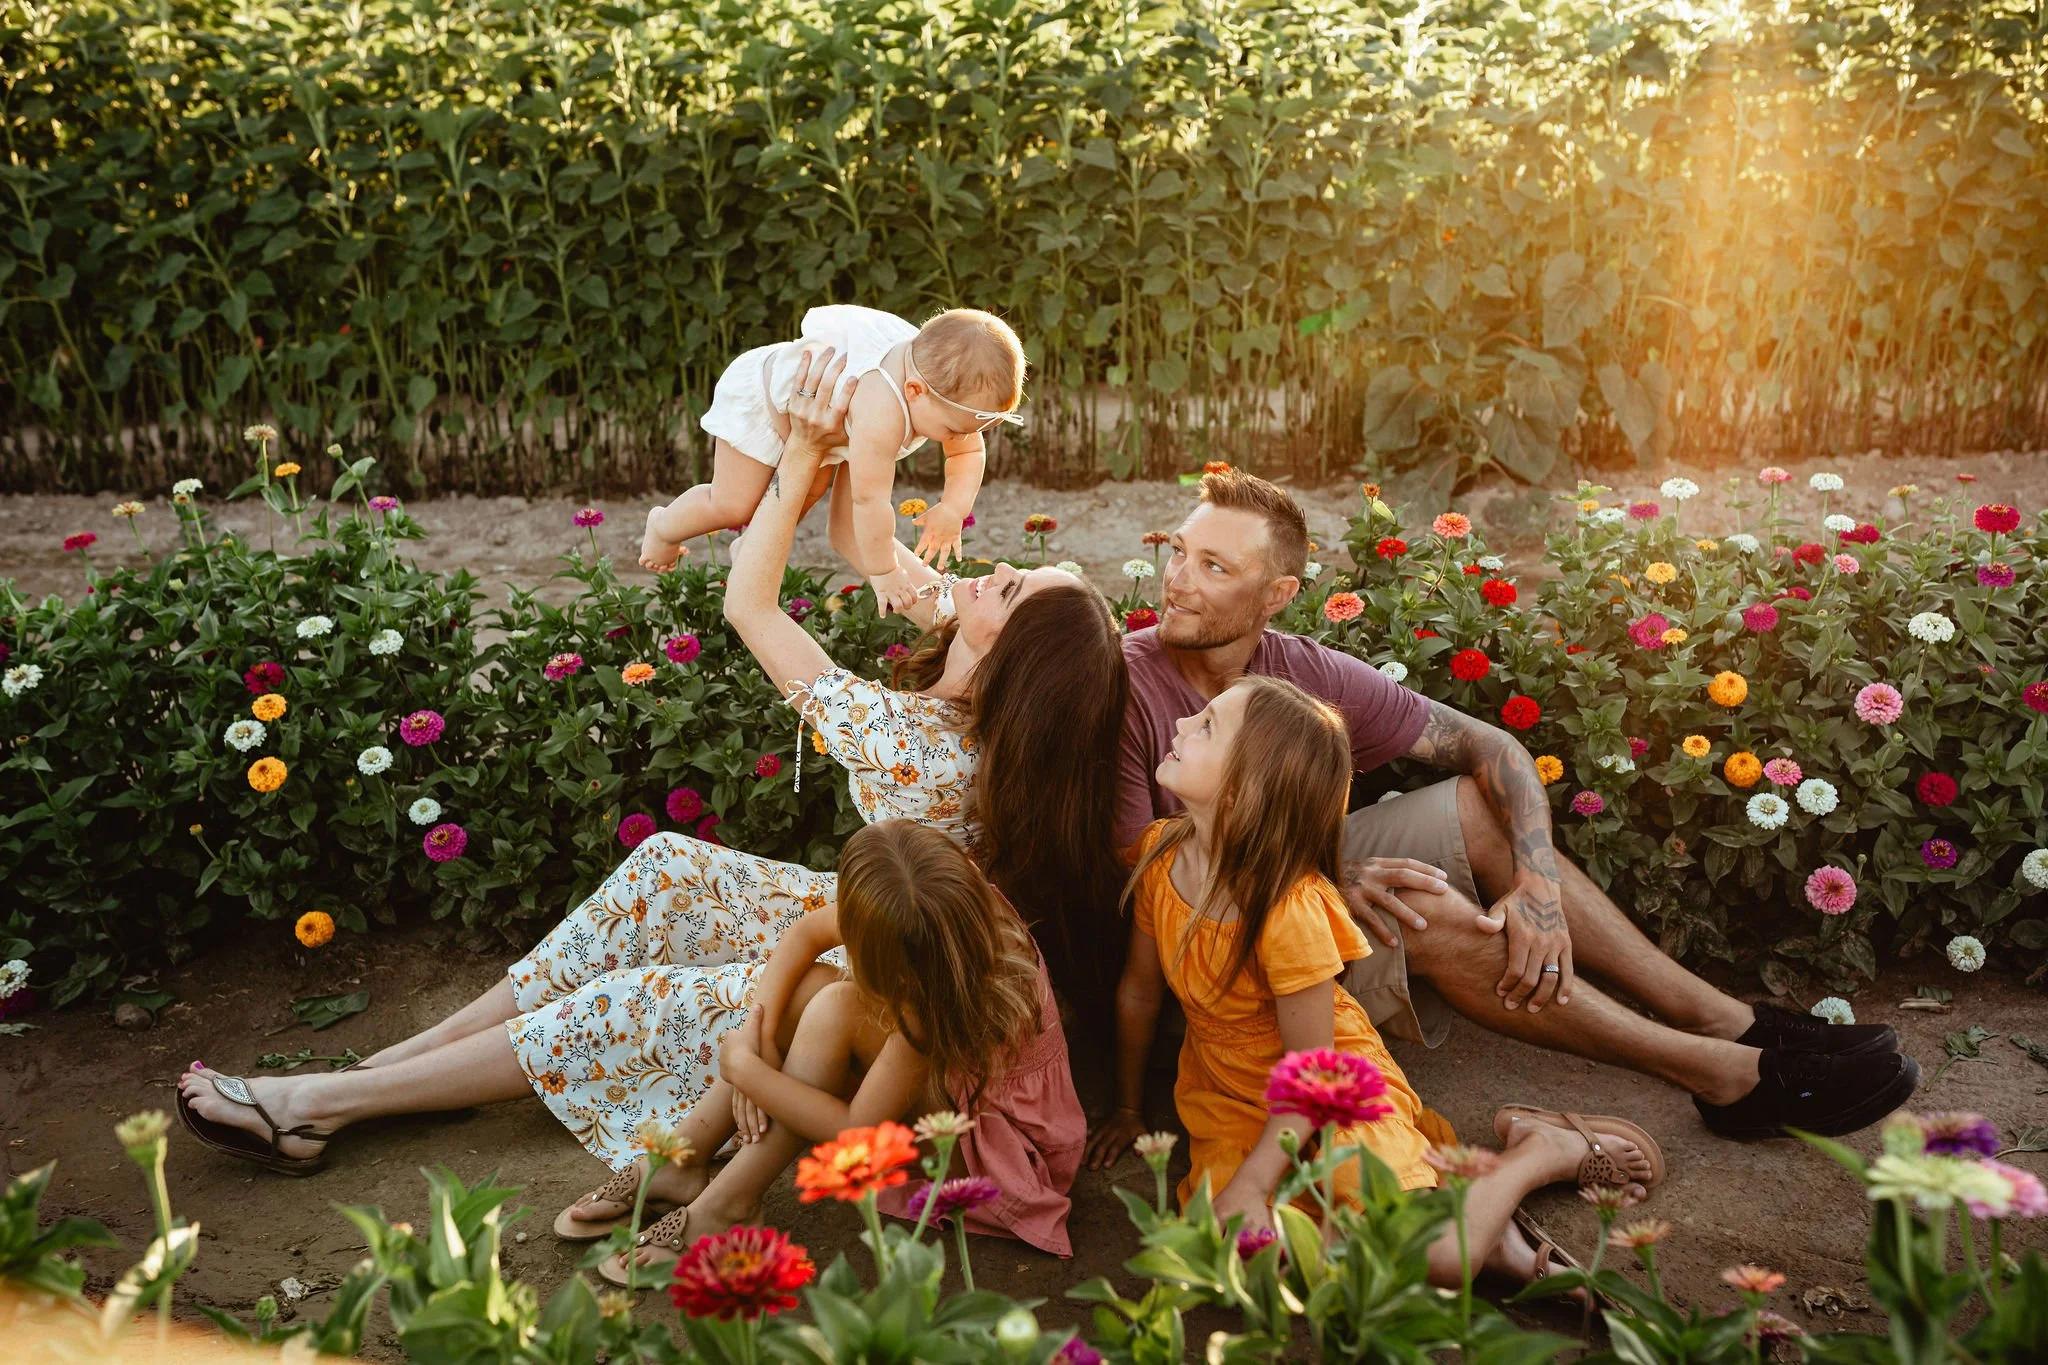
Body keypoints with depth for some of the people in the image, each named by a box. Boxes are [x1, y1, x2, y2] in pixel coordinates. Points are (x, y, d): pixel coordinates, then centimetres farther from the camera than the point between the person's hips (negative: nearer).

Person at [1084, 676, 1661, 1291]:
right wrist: (1126, 1110, 14)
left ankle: (1543, 1152, 9)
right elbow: (1139, 990, 4)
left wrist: (1249, 1188, -23)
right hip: (1229, 1098, 6)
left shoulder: (1292, 910, -29)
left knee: (1433, 1257, -25)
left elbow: (1310, 1075, -19)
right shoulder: (1161, 851, -10)